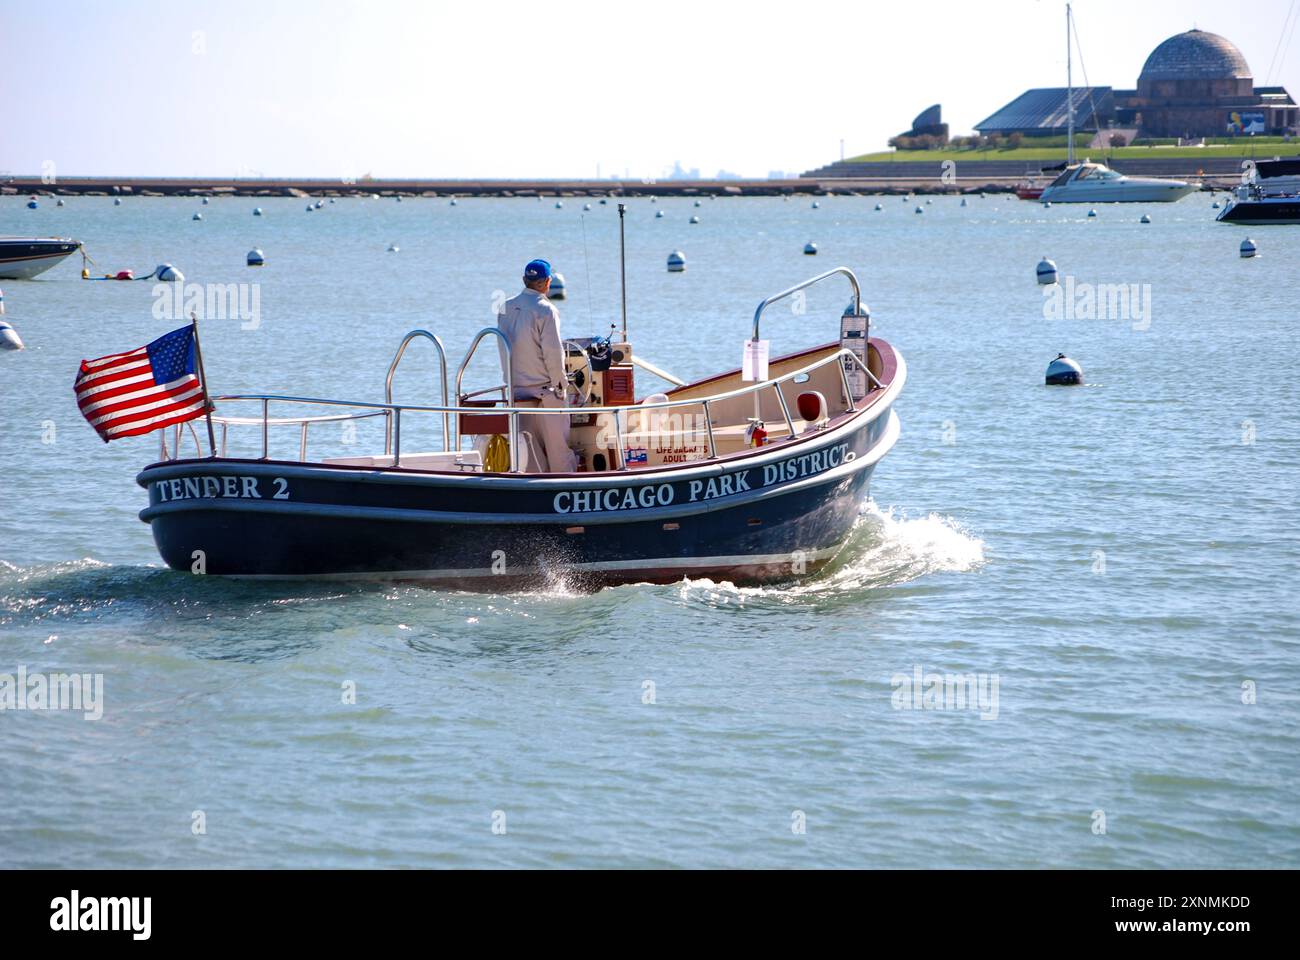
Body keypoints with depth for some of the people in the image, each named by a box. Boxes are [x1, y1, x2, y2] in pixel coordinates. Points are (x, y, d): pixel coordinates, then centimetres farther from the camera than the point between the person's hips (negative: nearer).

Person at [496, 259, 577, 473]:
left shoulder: (506, 309, 6)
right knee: (557, 446, 2)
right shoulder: (545, 310, -13)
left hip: (515, 391, 6)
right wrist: (559, 383, -4)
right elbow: (553, 352, -14)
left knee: (530, 447, 8)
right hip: (544, 390, -6)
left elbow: (504, 349, 10)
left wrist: (512, 380, 16)